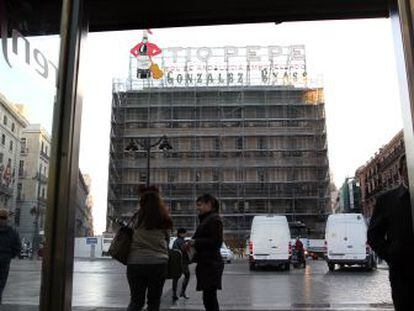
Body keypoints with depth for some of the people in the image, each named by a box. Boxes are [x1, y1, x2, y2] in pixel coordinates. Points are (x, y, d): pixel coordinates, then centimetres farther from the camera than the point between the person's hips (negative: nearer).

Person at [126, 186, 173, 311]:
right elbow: (167, 241, 10)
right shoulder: (164, 219, 4)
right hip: (158, 263, 0)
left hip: (136, 262, 0)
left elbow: (131, 237, 8)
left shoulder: (138, 217, 0)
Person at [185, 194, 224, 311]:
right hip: (206, 263, 10)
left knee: (209, 297, -9)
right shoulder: (206, 219, 20)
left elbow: (216, 241, -16)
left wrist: (196, 242, -15)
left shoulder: (214, 219, -9)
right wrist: (193, 243, 8)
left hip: (210, 264, -10)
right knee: (209, 298, 13)